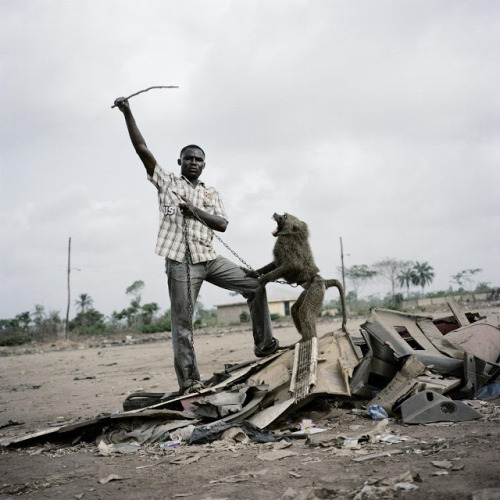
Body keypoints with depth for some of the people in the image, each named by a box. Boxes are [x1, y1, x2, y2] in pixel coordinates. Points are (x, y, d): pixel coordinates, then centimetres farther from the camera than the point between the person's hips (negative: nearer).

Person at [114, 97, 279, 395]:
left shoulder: (211, 194, 18)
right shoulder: (167, 182, 9)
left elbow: (223, 224, 4)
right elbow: (142, 149, -1)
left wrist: (196, 211, -10)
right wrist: (127, 113, -9)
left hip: (209, 258, 4)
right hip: (181, 261, -4)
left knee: (255, 286, 0)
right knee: (183, 323, -4)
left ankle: (265, 345, 11)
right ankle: (189, 380, 3)